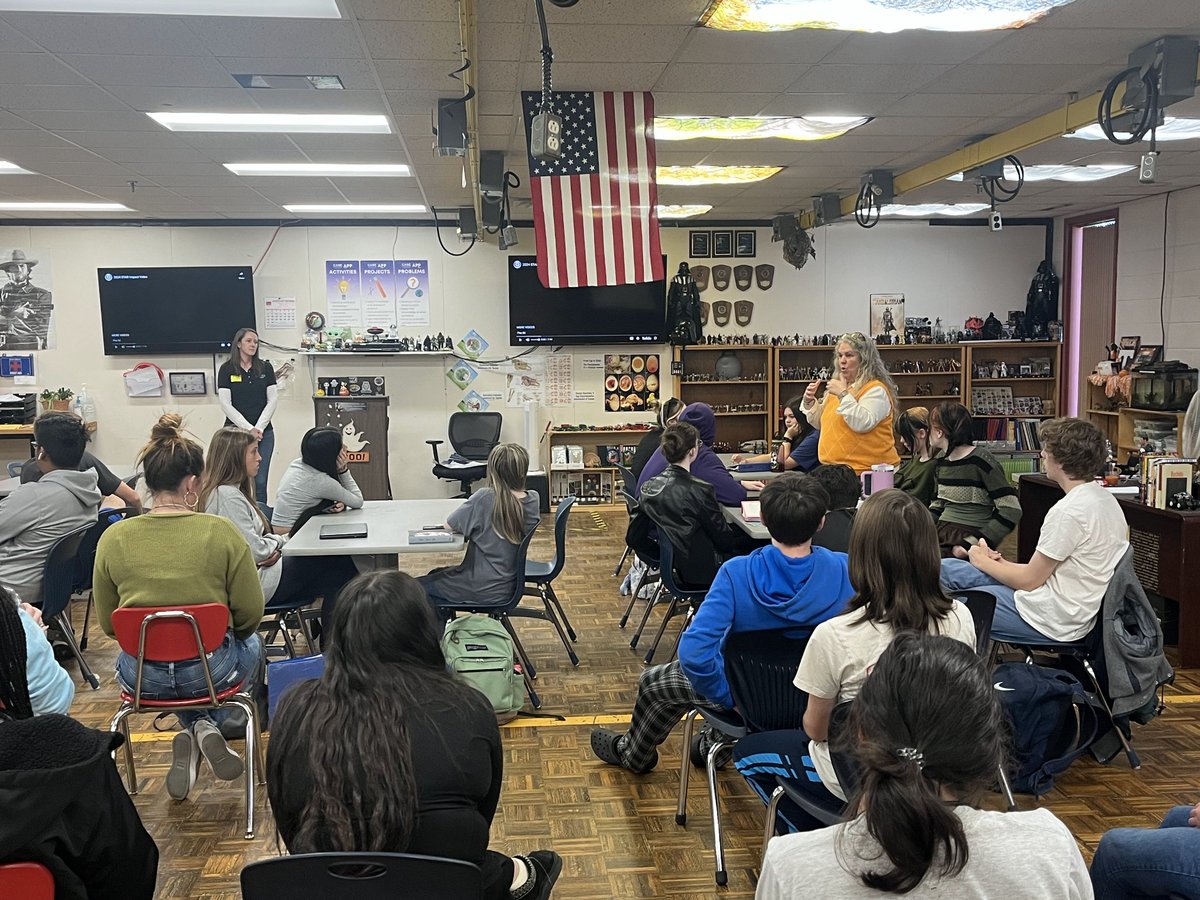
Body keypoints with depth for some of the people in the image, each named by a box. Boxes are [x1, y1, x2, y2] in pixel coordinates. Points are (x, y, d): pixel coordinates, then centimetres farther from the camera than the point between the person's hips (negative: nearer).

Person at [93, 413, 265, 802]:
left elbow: (108, 624, 3)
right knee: (251, 646, 32)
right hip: (211, 671, -2)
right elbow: (250, 615, -8)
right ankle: (209, 726, 10)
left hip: (142, 677, 3)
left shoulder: (113, 539, -7)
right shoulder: (221, 532, -15)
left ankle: (192, 736, 13)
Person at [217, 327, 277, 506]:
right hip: (236, 430, -2)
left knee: (260, 482, 1)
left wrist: (259, 427, -6)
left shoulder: (265, 368, 7)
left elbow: (273, 400, 4)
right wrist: (248, 429, -10)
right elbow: (226, 404, -4)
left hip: (263, 431, 2)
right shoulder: (226, 369, 1)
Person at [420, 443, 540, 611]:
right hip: (510, 583, 7)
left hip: (484, 590, -7)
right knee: (436, 574, 27)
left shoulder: (485, 498, -23)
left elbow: (449, 526, -11)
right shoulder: (533, 500, -7)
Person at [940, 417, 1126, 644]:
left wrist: (984, 562, 1)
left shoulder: (1068, 511, -24)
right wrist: (1003, 564, 6)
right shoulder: (1104, 498, 6)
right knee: (944, 569, 8)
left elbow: (1029, 581, -16)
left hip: (1052, 620, -9)